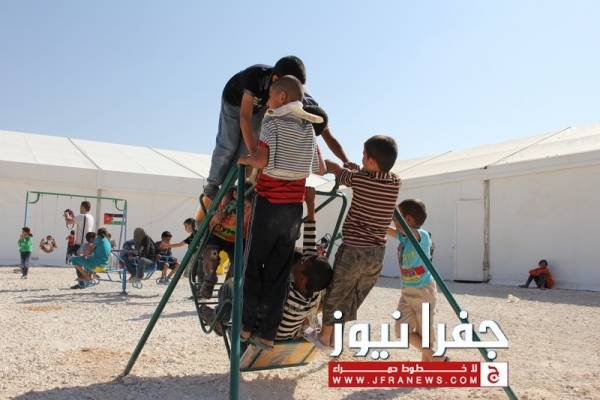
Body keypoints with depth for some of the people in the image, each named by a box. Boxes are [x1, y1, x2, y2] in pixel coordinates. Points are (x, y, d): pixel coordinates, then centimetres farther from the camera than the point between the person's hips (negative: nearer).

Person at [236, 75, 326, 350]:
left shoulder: (273, 122, -6)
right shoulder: (309, 127, 11)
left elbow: (262, 160, -20)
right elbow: (320, 169, 12)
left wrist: (245, 159, -1)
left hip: (269, 203, -5)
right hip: (294, 206, 5)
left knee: (253, 265, 7)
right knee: (279, 270, 7)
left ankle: (246, 325, 8)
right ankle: (267, 332, 9)